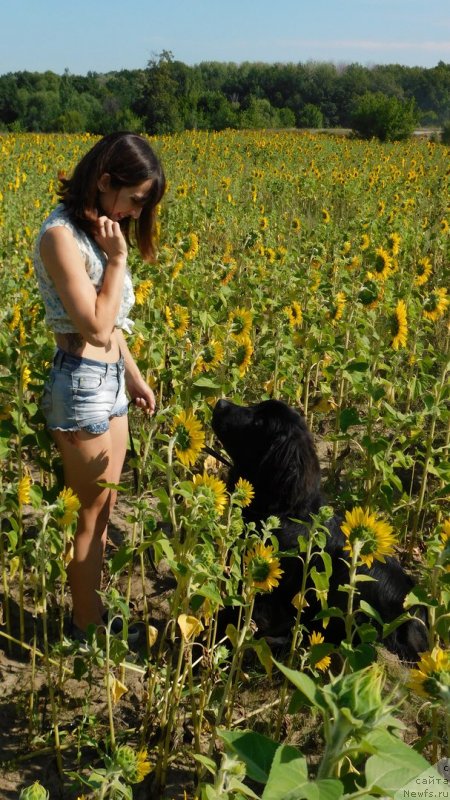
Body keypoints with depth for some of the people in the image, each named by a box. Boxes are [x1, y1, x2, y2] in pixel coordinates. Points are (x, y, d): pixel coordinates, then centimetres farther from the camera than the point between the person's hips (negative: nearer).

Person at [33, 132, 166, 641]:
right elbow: (96, 328, -24)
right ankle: (87, 627, 22)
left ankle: (92, 610, 33)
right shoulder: (61, 235, -20)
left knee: (104, 506, 18)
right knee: (91, 513, 5)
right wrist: (118, 259, -19)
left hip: (109, 380, 9)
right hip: (81, 383, -9)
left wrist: (134, 374, 19)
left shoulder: (96, 229, 8)